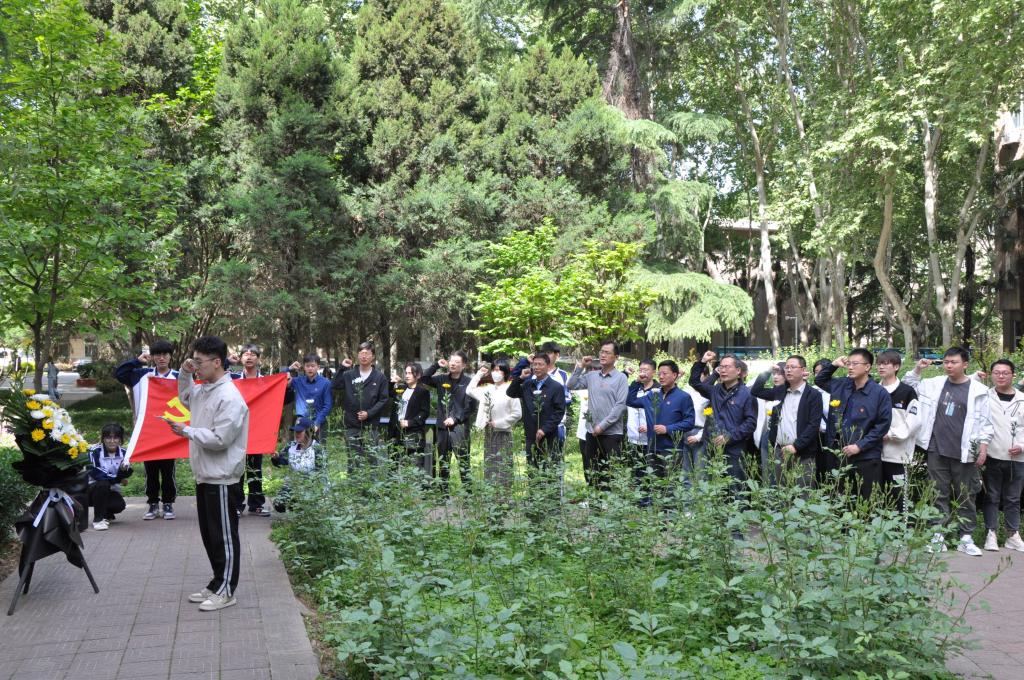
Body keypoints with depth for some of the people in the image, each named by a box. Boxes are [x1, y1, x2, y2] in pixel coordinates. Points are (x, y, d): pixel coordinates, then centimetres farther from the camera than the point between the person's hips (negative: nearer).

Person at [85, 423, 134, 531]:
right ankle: (98, 519, -21)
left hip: (111, 490, 3)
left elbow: (125, 476, -10)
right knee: (103, 484, -35)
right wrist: (117, 478, -25)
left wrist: (124, 470, -34)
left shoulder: (123, 453, -2)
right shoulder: (95, 451, -16)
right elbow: (95, 474, -25)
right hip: (92, 487, -3)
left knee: (119, 505, -26)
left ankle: (107, 514, 12)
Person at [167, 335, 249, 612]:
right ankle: (217, 584, 28)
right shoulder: (204, 390, 8)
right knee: (209, 534, 17)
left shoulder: (229, 397, -20)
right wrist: (185, 373, 13)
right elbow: (185, 397, 31)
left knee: (224, 536, 1)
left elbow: (220, 439, -23)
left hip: (222, 479, -9)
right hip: (205, 475, 9)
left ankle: (226, 591, 12)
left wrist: (187, 431, -14)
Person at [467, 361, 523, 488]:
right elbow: (470, 390, 15)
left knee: (503, 466, -5)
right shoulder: (488, 389, 8)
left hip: (503, 433, -6)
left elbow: (517, 414, -10)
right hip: (489, 433, 6)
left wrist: (498, 423, -11)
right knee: (489, 465, 9)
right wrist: (479, 374, 10)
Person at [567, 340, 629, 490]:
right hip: (592, 432, 5)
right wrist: (580, 366, 3)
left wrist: (602, 426, -15)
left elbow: (621, 405, -12)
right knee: (590, 472, 12)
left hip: (611, 433, -5)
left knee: (609, 474, -3)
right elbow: (571, 385, 11)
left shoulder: (621, 378, -5)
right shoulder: (591, 375, 9)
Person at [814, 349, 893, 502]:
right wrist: (833, 365, 6)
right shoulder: (841, 385, 7)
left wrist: (860, 446, -15)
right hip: (840, 455, 5)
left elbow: (883, 425, -11)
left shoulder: (880, 393, -8)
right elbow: (819, 380, 24)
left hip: (867, 458, -5)